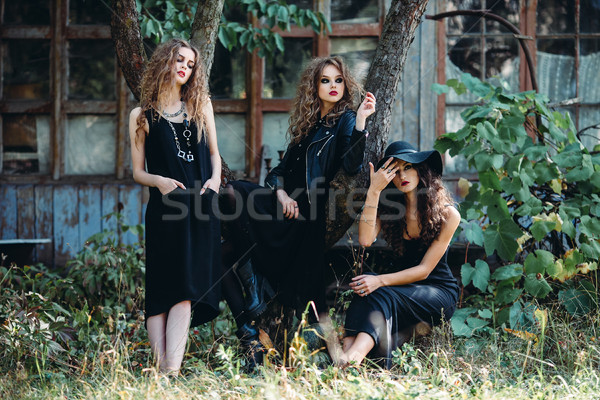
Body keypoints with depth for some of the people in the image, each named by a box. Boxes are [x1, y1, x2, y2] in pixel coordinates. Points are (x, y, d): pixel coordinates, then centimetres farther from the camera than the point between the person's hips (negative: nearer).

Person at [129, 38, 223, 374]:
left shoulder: (201, 106, 17)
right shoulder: (142, 116, 9)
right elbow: (138, 172, 8)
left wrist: (215, 179, 3)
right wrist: (159, 180, -13)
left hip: (201, 209, 2)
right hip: (165, 211, -2)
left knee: (186, 290, -10)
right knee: (162, 289, -9)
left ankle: (172, 371, -19)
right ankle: (162, 370, -14)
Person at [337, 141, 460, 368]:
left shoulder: (448, 214, -8)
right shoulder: (389, 207, 4)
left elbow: (424, 269, -13)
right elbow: (365, 240, -16)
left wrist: (381, 281, -25)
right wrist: (374, 191, -19)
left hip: (439, 292, -4)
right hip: (403, 286, 4)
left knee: (381, 295, -35)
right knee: (364, 290, -31)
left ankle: (353, 356, -61)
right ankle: (347, 353, -55)